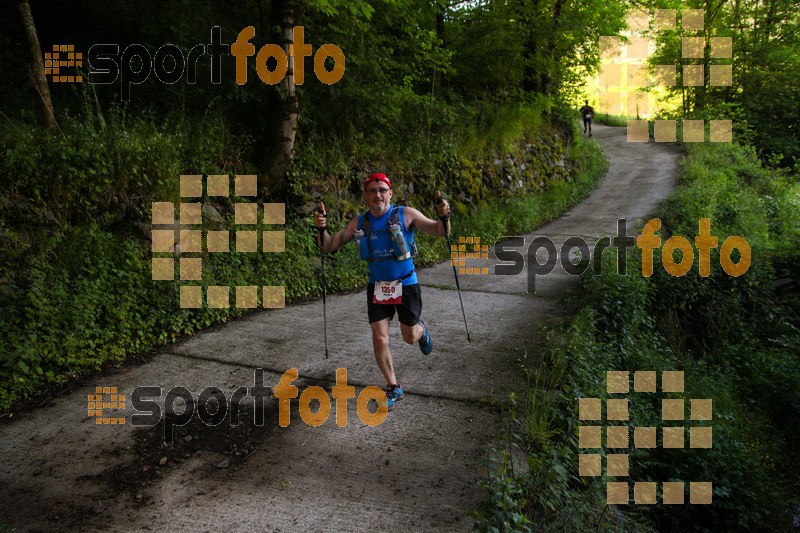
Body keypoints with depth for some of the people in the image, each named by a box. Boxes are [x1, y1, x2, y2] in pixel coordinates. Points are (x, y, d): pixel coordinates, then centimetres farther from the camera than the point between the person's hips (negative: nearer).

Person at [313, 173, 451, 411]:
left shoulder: (406, 215, -12)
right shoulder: (359, 223, -4)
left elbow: (440, 231, -9)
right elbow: (328, 246, -2)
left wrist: (444, 217, -32)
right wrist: (321, 229, -23)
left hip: (406, 285, -2)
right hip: (377, 287, 2)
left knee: (410, 337, 10)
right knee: (380, 339, -4)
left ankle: (421, 329, 49)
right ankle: (393, 388, 15)